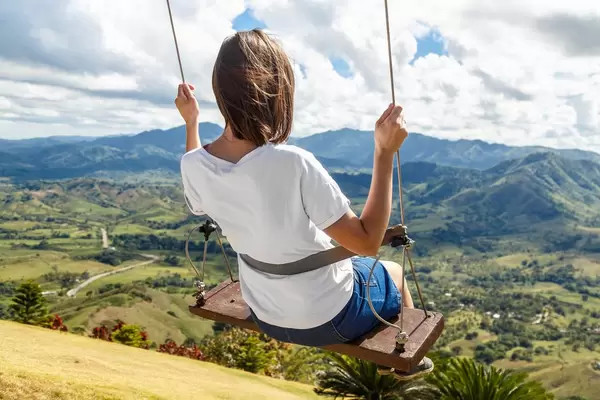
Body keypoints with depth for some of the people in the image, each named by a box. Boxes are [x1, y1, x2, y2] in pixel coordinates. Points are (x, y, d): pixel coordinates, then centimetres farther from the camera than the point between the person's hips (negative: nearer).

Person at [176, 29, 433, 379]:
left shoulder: (193, 165, -17)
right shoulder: (292, 164, -36)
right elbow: (367, 242, -27)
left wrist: (191, 123, 10)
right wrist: (385, 153, -24)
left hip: (267, 317, 6)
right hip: (328, 318, -5)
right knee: (393, 272, 26)